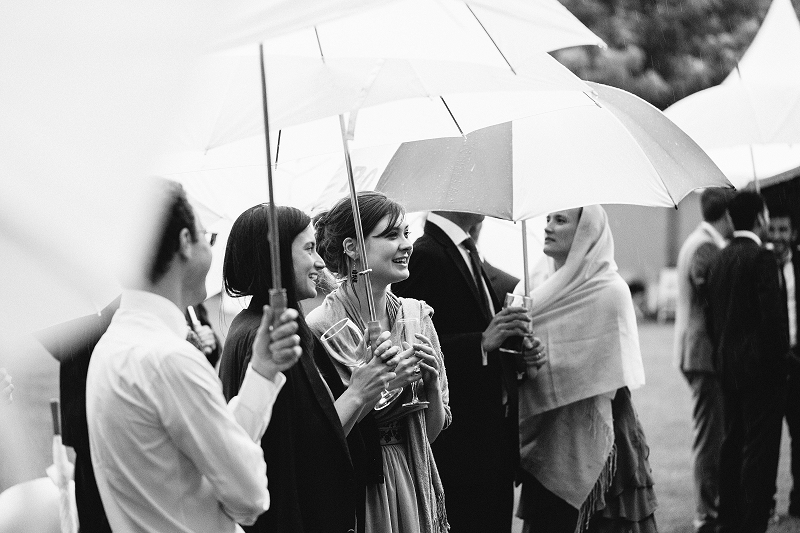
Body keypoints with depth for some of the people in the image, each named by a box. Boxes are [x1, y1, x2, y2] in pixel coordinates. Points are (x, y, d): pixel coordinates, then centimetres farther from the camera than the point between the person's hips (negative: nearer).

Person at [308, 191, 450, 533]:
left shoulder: (417, 316, 2)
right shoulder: (321, 327, -14)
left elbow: (433, 432, 8)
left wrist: (432, 383, -10)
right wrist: (379, 384, -21)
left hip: (414, 480, 5)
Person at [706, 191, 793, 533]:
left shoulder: (719, 261, 10)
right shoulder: (762, 258, -13)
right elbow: (772, 316, -18)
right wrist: (780, 358, -9)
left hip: (727, 363, 8)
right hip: (760, 364, -8)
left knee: (732, 442, 14)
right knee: (761, 445, -5)